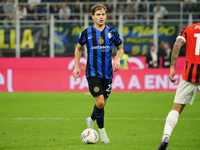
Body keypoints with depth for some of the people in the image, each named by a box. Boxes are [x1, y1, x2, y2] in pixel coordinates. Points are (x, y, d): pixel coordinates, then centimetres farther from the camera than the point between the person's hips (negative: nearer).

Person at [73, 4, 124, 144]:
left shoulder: (112, 31, 3)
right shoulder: (86, 32, -1)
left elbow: (120, 48, 16)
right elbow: (78, 49, 15)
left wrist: (117, 60, -3)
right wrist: (77, 66, 9)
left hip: (107, 73, 3)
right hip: (93, 73, -3)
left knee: (102, 103, 10)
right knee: (100, 102, -16)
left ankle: (91, 120, 42)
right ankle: (101, 129, 4)